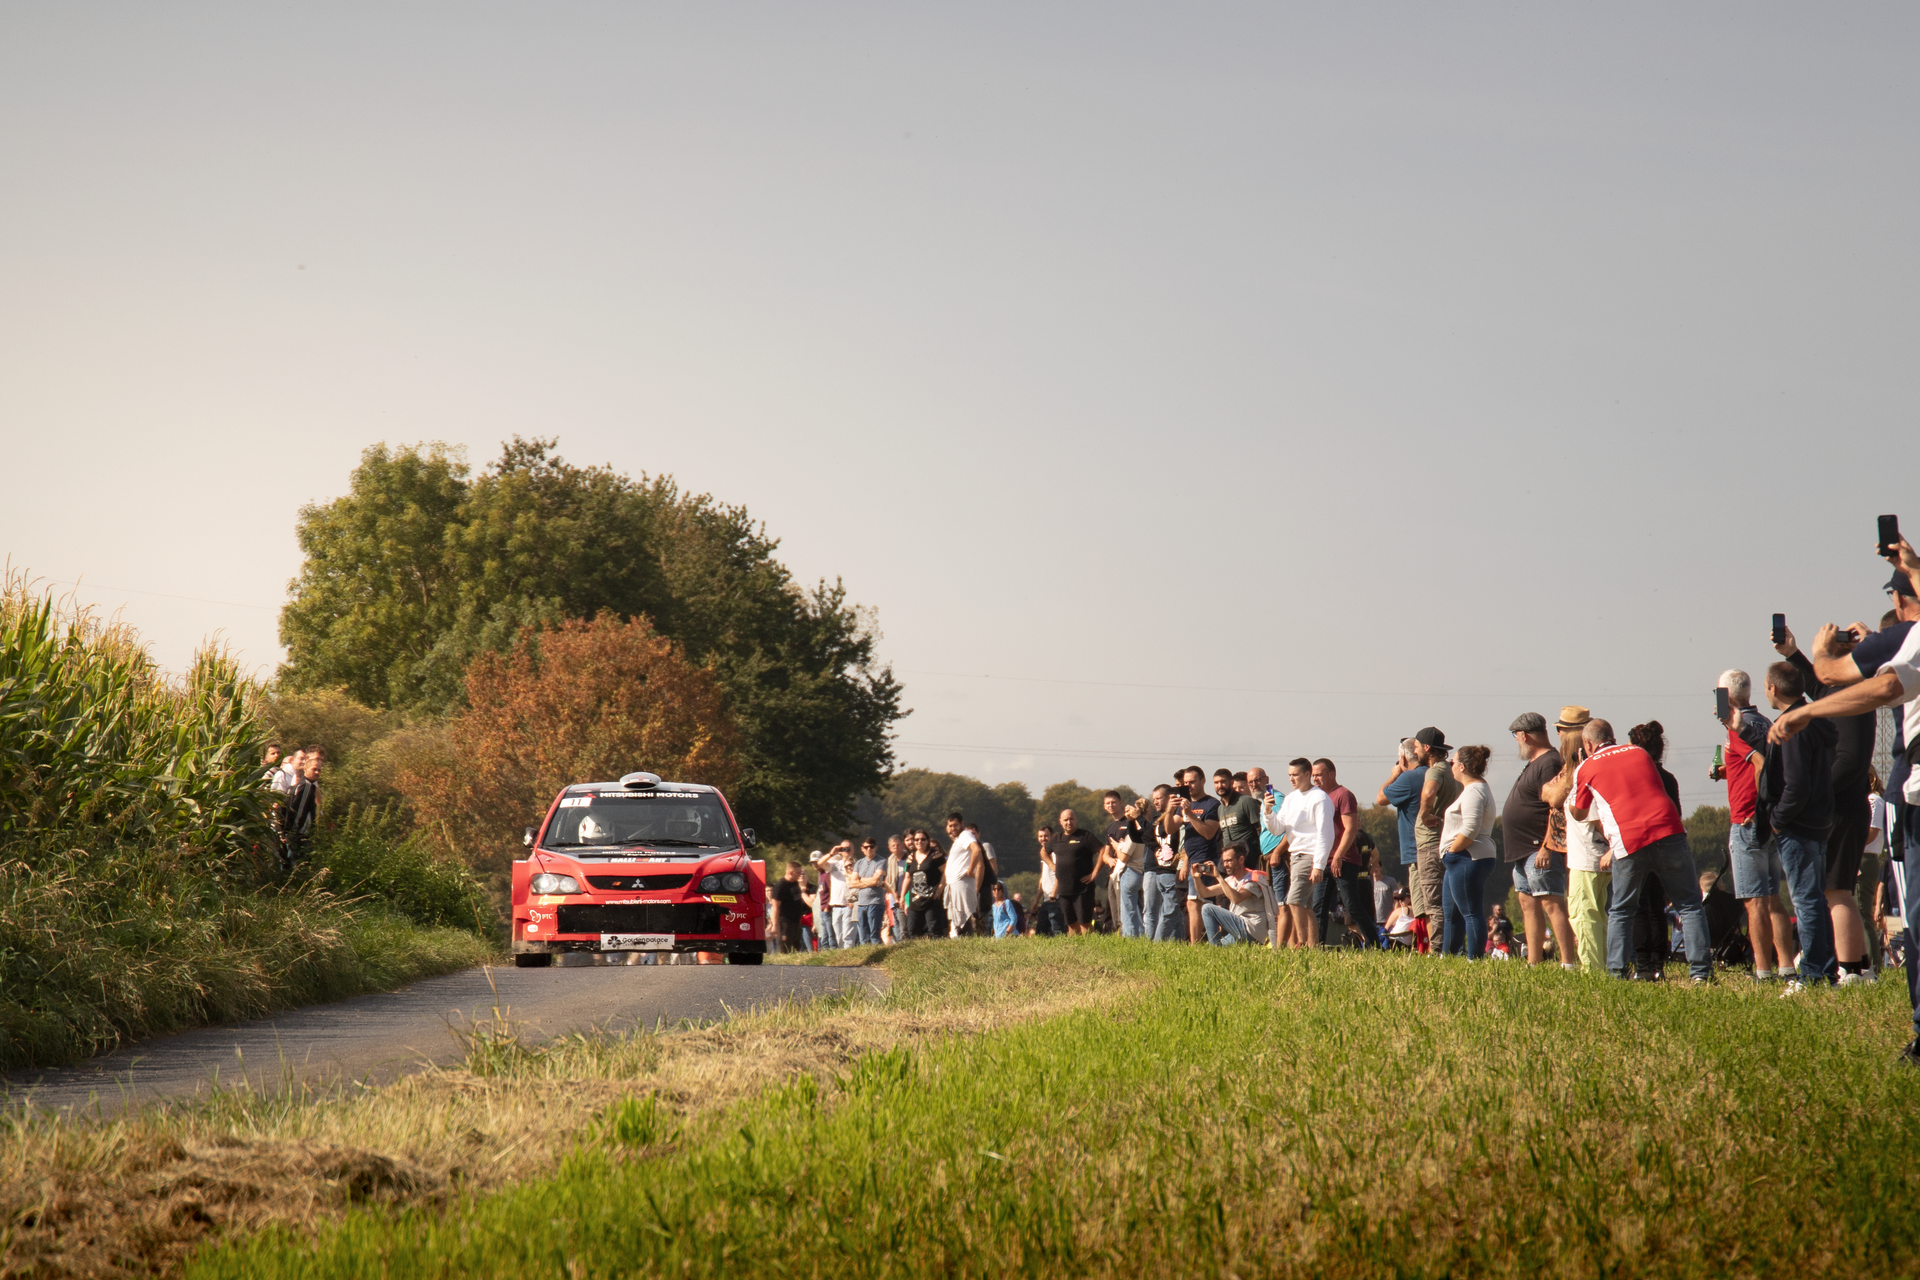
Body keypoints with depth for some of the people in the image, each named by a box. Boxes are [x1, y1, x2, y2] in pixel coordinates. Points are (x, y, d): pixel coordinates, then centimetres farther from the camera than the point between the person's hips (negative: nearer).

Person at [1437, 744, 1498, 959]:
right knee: (1450, 913, 17)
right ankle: (1448, 956, 23)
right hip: (1462, 861, 11)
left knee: (1471, 913, -11)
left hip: (1468, 859, -11)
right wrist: (1449, 853, 15)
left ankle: (1474, 959, -12)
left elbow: (1470, 829, -25)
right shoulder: (1476, 788, 20)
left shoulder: (1473, 791, -14)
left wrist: (1451, 851, -16)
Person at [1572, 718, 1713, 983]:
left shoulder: (1585, 768, 12)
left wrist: (1565, 802, 44)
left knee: (1620, 911, 16)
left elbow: (1579, 814, 25)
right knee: (1689, 906, 5)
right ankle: (1701, 969, -5)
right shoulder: (1639, 753, 21)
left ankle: (1616, 971, 7)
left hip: (1628, 843, -1)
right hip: (1669, 832, 1)